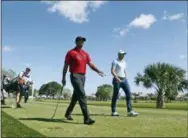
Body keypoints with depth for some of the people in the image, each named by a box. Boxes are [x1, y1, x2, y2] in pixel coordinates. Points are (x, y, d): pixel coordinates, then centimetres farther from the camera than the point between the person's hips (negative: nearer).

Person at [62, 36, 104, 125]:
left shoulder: (85, 53, 17)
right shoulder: (71, 53, -2)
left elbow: (90, 64, 7)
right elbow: (66, 66, -1)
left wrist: (98, 71, -10)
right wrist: (63, 78, -5)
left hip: (83, 76, 7)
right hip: (75, 76, -7)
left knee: (76, 96, 16)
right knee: (82, 95, -17)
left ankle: (68, 113, 34)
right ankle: (86, 118, -20)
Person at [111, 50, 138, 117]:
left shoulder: (124, 62, 22)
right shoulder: (115, 61, 0)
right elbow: (112, 71, -12)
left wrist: (126, 78, 13)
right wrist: (117, 78, -23)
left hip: (124, 80, 7)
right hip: (117, 80, -7)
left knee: (129, 93, -6)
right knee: (115, 95, -3)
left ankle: (130, 111, -9)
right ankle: (113, 111, 7)